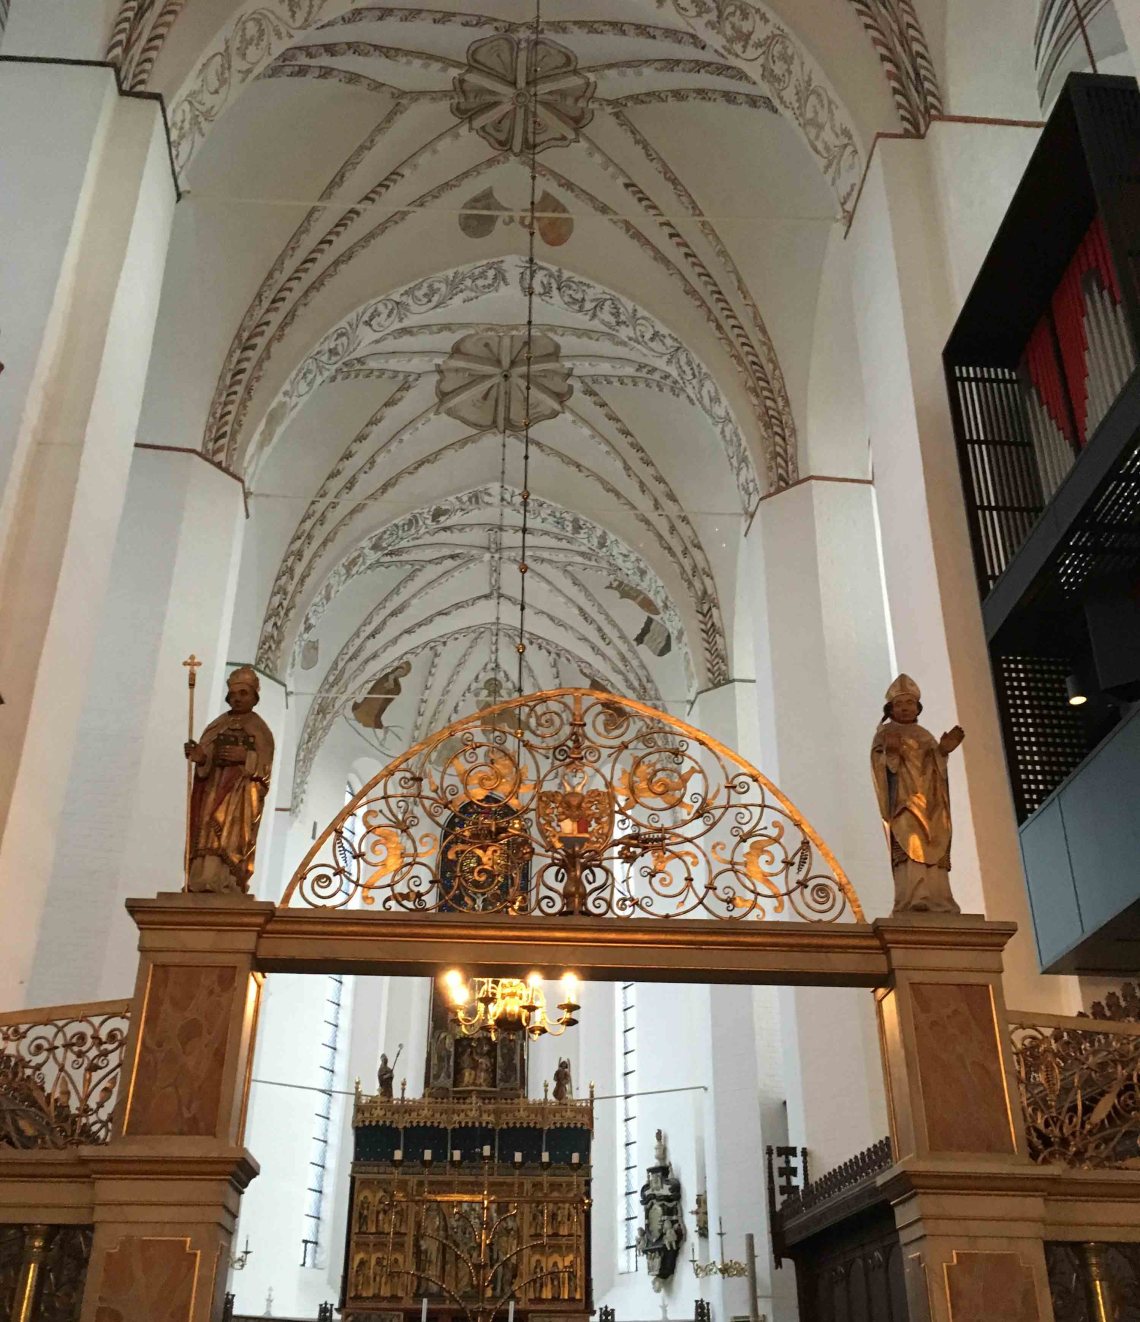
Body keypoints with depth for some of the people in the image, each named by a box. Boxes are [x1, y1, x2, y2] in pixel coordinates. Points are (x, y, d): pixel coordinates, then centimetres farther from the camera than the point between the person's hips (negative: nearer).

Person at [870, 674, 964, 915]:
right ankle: (912, 905, -35)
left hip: (931, 806, 5)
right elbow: (881, 765, -2)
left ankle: (940, 909, -15)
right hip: (904, 800, -5)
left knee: (934, 856, -8)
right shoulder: (885, 733, 12)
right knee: (910, 849, -23)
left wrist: (943, 751, 0)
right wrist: (891, 750, -22)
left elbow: (937, 771, 18)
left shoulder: (927, 736, 26)